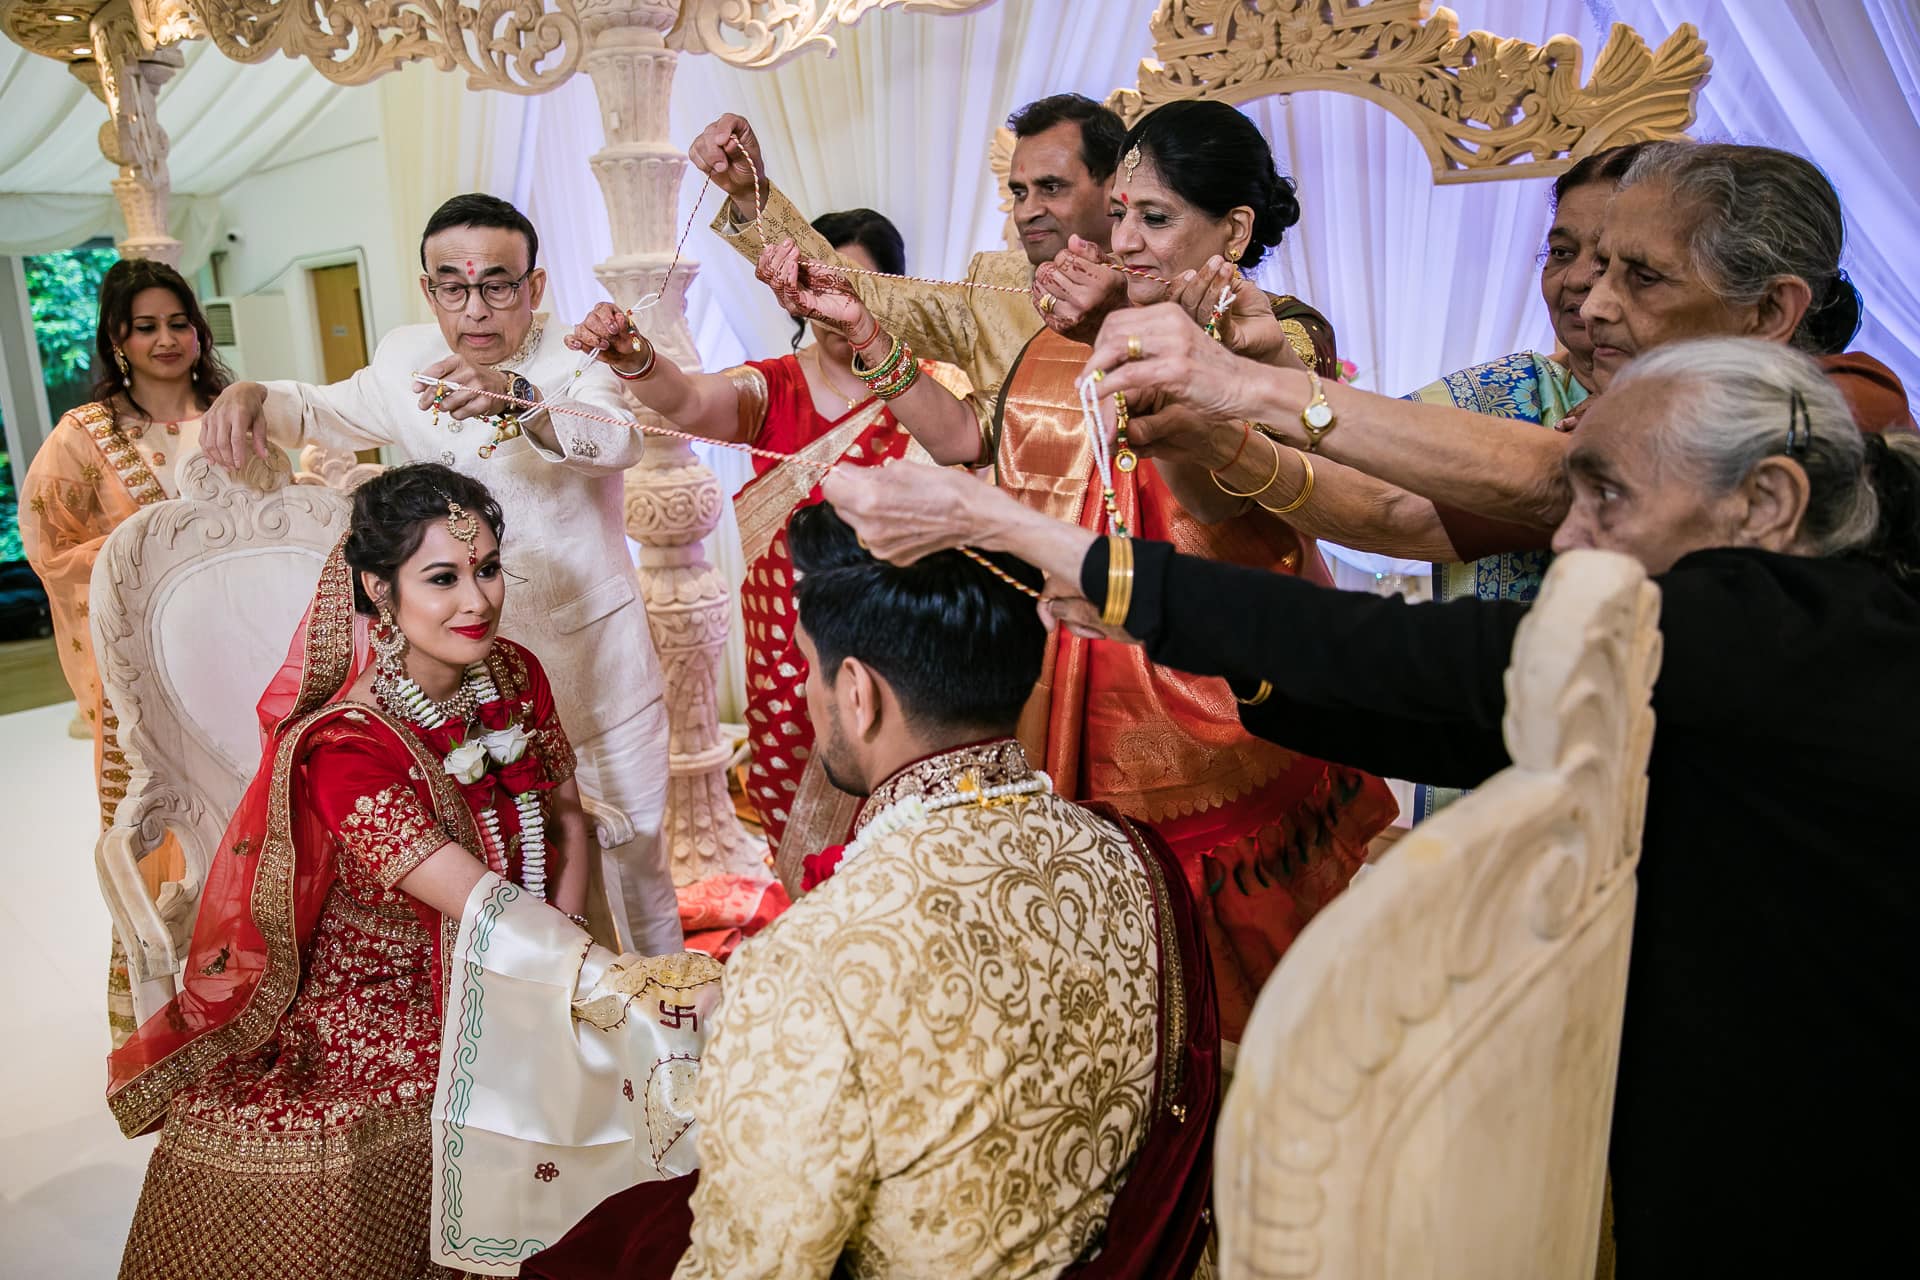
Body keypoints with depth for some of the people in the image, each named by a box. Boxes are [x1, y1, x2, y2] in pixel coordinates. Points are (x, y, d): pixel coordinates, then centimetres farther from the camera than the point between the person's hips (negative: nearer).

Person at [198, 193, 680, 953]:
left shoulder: (576, 360, -14)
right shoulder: (408, 364, 1)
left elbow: (618, 440, -36)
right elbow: (324, 412, 19)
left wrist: (513, 397, -55)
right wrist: (251, 396, -3)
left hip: (596, 659, -3)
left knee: (634, 850, 9)